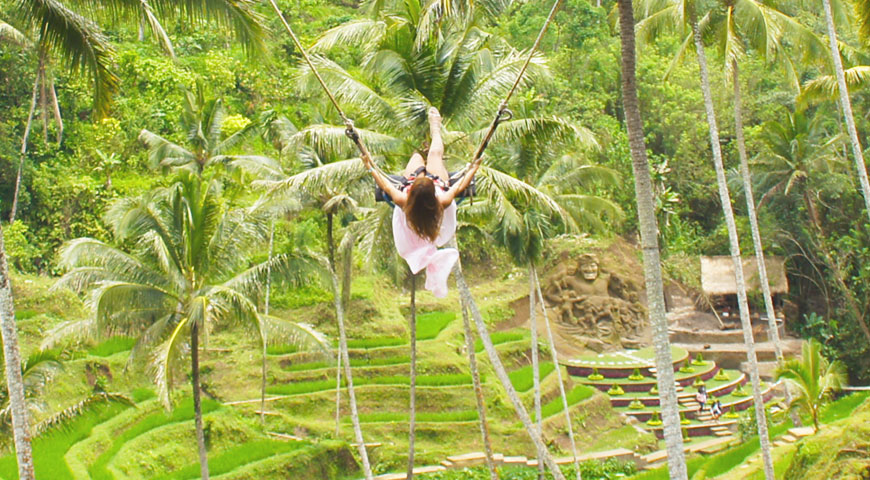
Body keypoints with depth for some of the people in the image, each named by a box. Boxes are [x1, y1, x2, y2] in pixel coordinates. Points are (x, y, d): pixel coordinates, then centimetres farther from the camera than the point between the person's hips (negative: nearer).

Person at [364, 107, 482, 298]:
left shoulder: (404, 202, -47)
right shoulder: (442, 203, -47)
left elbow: (386, 185, -28)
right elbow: (459, 187, -28)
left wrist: (370, 167, -16)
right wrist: (474, 168, -16)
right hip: (441, 184, 0)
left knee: (417, 157, 28)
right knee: (435, 153, 23)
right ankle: (435, 129, 60)